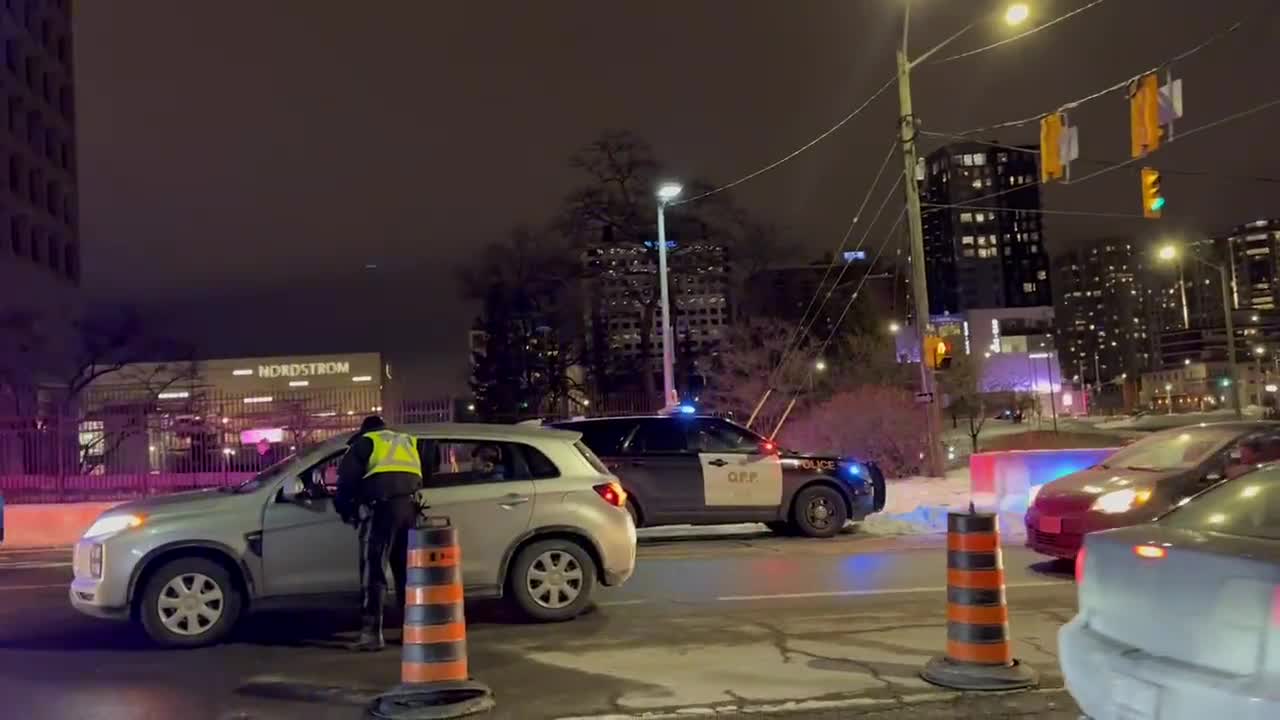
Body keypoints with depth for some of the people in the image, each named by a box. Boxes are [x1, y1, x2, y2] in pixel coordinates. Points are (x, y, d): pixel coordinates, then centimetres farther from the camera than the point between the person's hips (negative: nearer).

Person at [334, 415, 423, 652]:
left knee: (373, 570, -6)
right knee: (406, 570, 15)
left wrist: (343, 506, 17)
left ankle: (371, 633, -13)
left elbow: (347, 478, 3)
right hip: (409, 506, 5)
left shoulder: (365, 442, 12)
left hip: (382, 507, -5)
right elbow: (420, 479, 25)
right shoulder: (408, 442, 29)